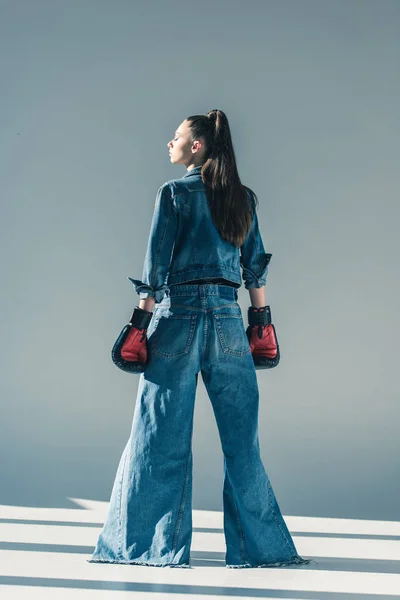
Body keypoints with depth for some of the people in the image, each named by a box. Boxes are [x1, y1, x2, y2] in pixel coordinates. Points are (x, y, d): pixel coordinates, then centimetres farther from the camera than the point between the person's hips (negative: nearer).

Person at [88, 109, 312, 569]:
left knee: (160, 433, 1)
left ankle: (141, 544, 7)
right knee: (241, 434, 6)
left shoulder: (174, 192, -3)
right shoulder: (243, 198, 11)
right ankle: (261, 545, 9)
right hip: (228, 319, 4)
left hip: (179, 313, -4)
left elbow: (155, 264, -5)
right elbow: (256, 266, 11)